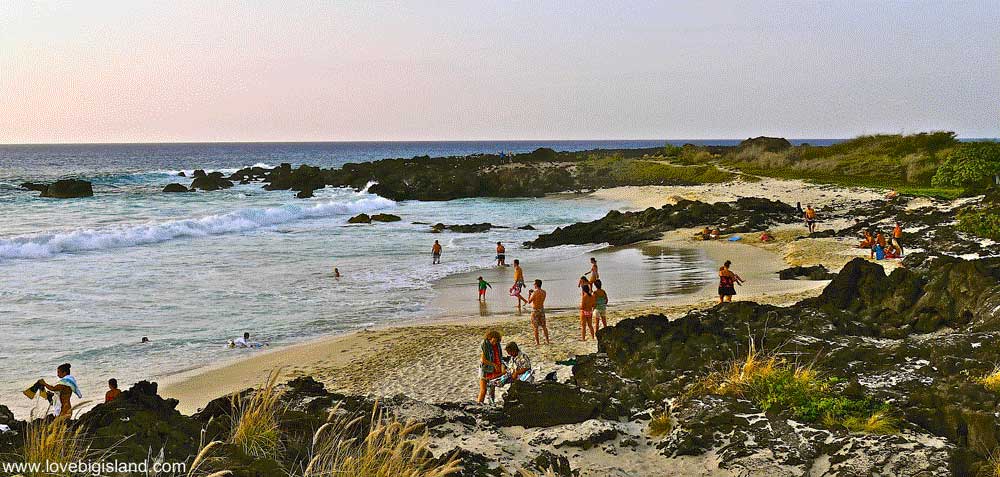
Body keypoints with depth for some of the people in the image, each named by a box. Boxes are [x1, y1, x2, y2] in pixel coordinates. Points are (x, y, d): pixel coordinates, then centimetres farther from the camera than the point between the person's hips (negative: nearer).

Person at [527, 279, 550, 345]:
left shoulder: (535, 292, -18)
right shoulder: (544, 292, 2)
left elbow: (529, 301, -11)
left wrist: (529, 294, 3)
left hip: (535, 310, -6)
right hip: (542, 309, 6)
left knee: (535, 327, 1)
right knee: (544, 326, 14)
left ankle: (537, 342, 2)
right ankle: (547, 340, 15)